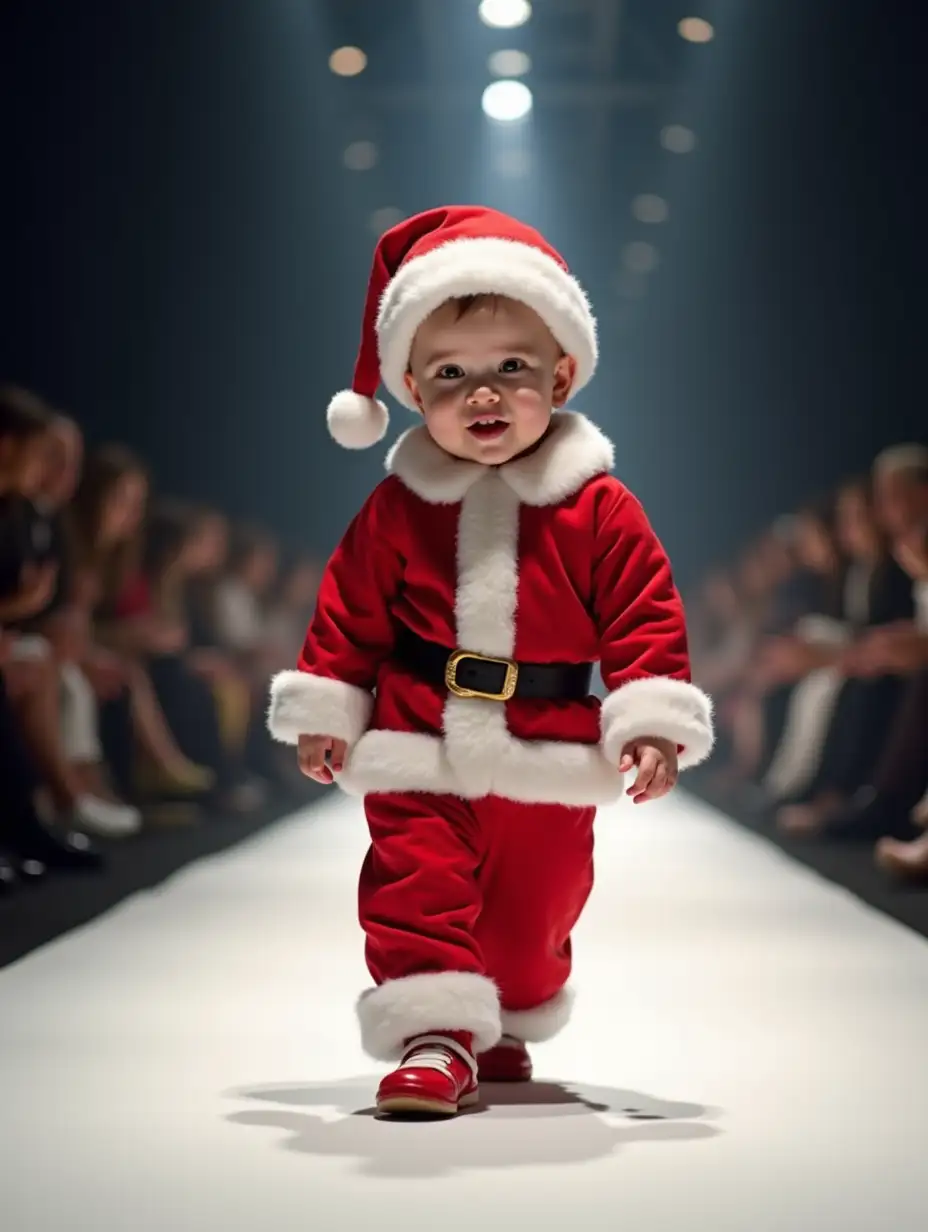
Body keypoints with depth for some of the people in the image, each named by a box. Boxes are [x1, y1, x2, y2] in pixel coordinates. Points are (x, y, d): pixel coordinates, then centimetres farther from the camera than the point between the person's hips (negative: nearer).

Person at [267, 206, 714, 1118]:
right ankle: (435, 1037, -6)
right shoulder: (397, 508, -3)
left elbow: (645, 614, -6)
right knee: (417, 882, -12)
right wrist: (324, 709, 4)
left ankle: (505, 1030, 37)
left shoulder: (598, 509, -7)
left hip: (548, 767, 0)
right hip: (419, 758, 0)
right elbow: (349, 609, 4)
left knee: (533, 908, 15)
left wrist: (652, 719, -14)